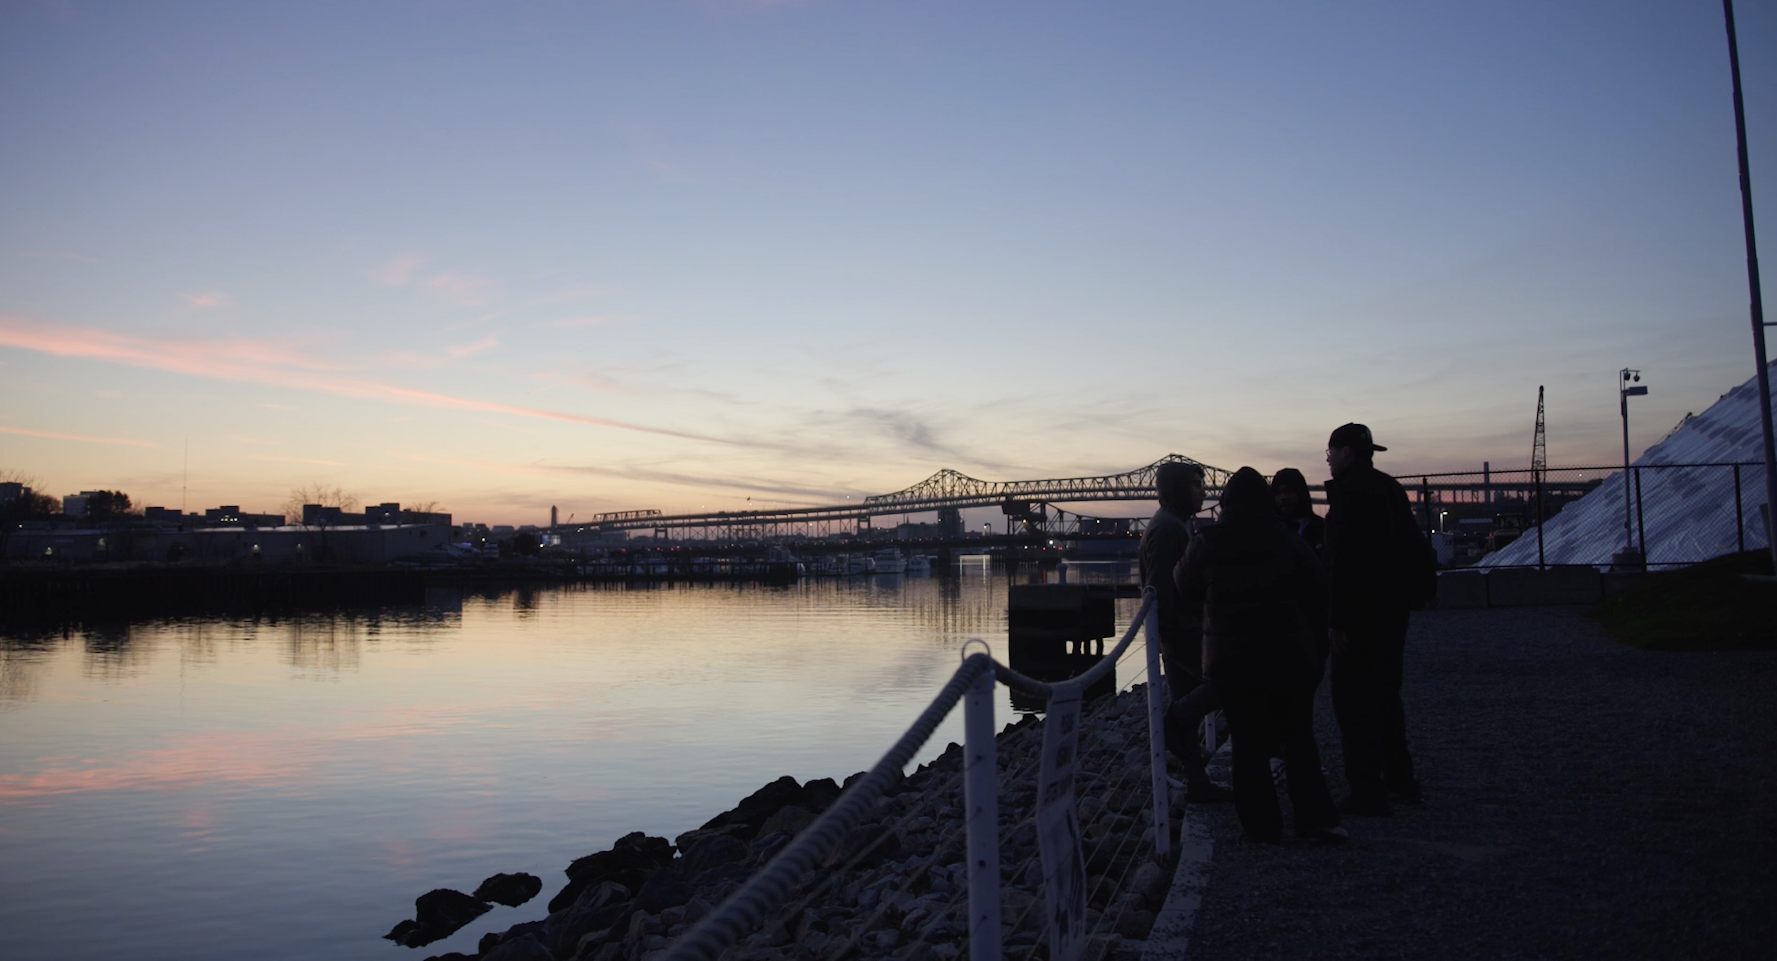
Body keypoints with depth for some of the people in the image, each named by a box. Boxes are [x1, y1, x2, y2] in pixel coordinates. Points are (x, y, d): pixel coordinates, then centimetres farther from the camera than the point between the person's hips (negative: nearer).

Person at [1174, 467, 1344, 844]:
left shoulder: (1206, 544, -5)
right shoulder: (1289, 542, -4)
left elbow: (1186, 590, 7)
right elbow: (1318, 594, 1)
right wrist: (1314, 633, 16)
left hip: (1230, 661, 0)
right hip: (1289, 658, 0)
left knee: (1248, 745, 7)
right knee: (1299, 740, 10)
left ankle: (1263, 827, 8)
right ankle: (1316, 820, 5)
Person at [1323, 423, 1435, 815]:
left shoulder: (1348, 491, -15)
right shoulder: (1391, 488, 13)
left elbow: (1343, 560, -21)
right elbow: (1414, 544, 17)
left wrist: (1336, 619, -20)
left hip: (1361, 612, -9)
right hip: (1395, 607, 9)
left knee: (1353, 700, -3)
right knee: (1386, 694, 19)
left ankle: (1367, 792, -3)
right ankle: (1401, 781, 25)